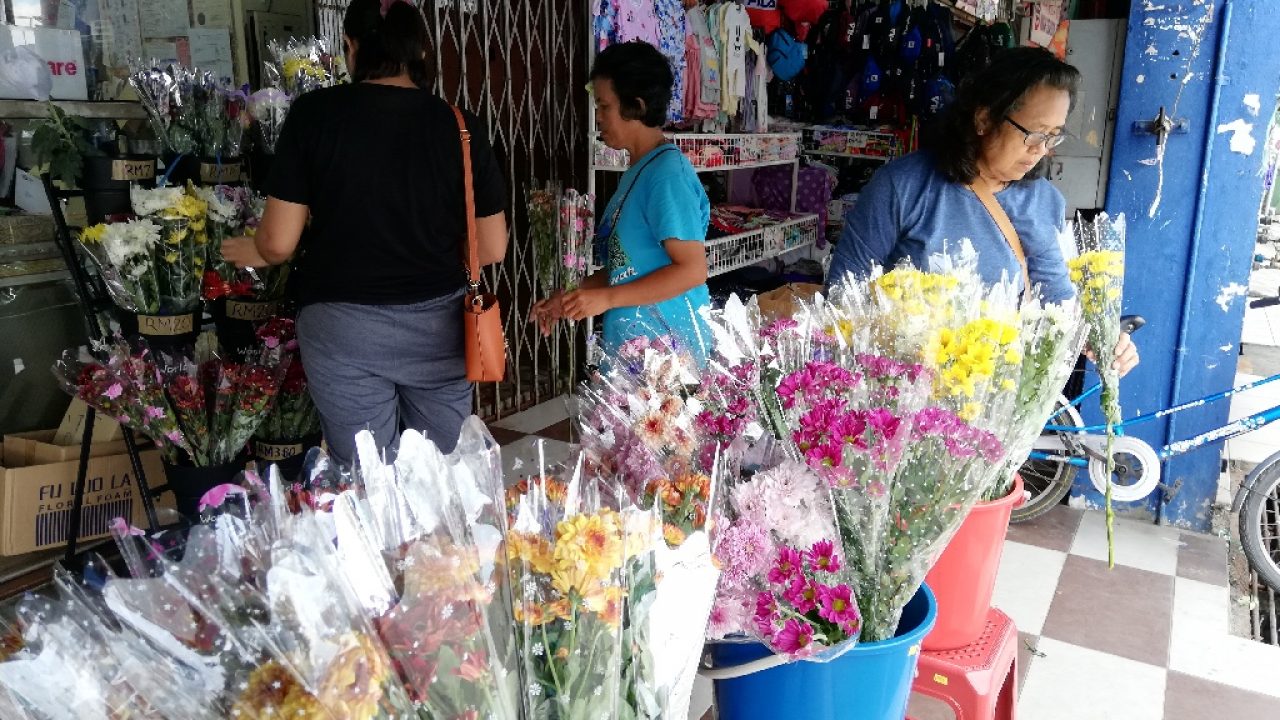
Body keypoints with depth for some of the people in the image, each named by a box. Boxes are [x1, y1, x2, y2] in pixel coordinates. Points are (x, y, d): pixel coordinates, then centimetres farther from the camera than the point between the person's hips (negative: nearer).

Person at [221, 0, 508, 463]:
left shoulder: (315, 113, -6)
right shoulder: (460, 126, -3)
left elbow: (279, 242, -6)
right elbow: (491, 250, 1)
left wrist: (253, 252, 17)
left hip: (343, 327, -1)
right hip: (437, 325, 2)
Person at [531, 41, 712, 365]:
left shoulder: (667, 173, -15)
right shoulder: (637, 171, 13)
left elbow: (692, 270, -20)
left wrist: (606, 298, -19)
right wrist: (572, 296, 12)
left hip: (666, 345, -8)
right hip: (629, 341, 8)